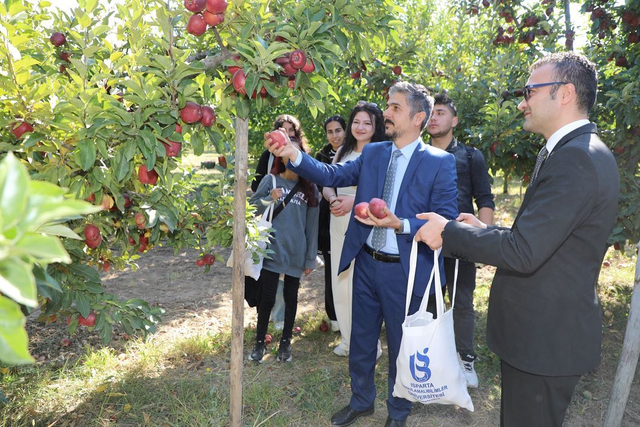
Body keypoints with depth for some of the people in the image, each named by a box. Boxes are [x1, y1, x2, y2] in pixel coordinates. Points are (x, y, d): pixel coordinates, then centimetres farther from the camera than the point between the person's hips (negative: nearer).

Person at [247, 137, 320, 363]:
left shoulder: (310, 187, 4)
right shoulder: (270, 181, 0)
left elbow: (312, 225, 4)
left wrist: (310, 258, 3)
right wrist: (269, 199, -18)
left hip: (296, 253, 2)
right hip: (272, 250, -2)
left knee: (291, 297, 12)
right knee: (267, 297, 1)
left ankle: (286, 342, 28)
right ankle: (260, 342, 20)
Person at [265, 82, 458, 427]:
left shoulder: (440, 162, -10)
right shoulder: (372, 153, 4)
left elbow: (446, 222, -13)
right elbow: (332, 175, -3)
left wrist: (400, 225, -27)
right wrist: (293, 155, -17)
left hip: (405, 270, -4)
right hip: (366, 263, 4)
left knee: (401, 346, 14)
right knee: (361, 340, 20)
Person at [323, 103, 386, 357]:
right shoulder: (342, 152, 12)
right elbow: (327, 184, 14)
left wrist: (354, 201, -20)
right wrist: (332, 199, -7)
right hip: (338, 224, 7)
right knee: (339, 282, 12)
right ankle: (348, 340, 28)